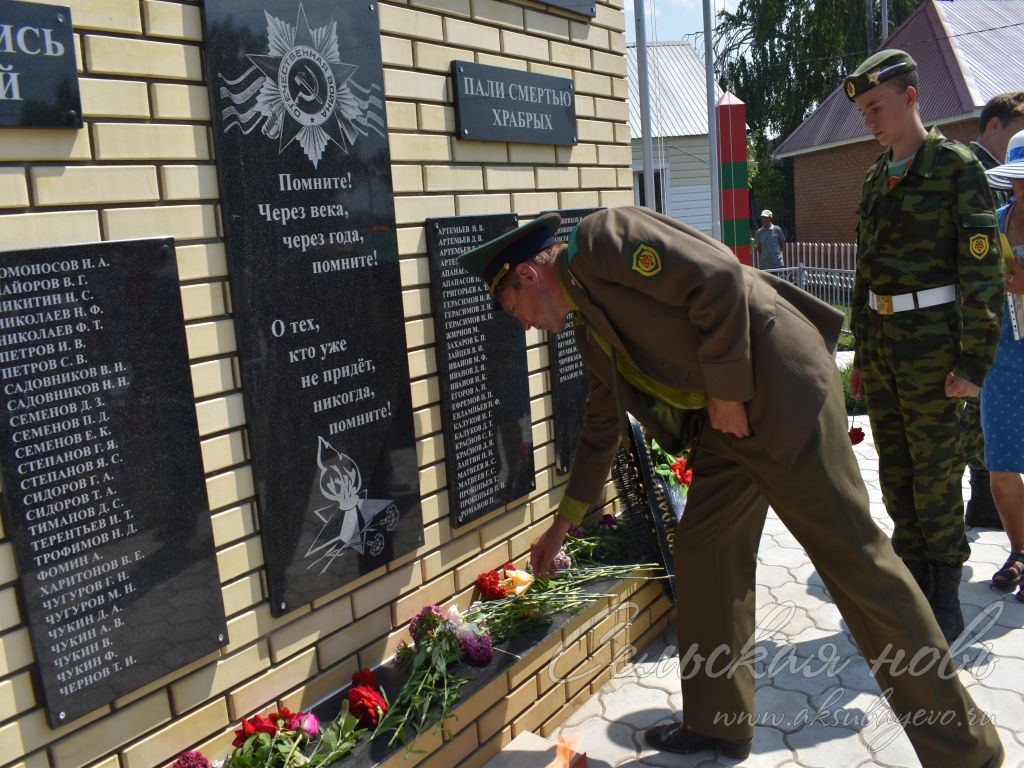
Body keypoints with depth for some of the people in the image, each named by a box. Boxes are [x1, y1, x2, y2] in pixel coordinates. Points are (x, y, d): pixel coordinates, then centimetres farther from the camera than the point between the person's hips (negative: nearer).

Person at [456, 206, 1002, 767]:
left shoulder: (602, 240, -10)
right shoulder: (589, 329, 17)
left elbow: (719, 279, -20)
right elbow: (600, 428, 26)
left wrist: (727, 390, -14)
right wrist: (562, 525, 32)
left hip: (781, 389, -9)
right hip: (724, 420, 9)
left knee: (856, 559, -4)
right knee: (702, 553, 10)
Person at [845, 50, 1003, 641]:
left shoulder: (956, 166, -8)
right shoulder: (876, 179, 13)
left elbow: (983, 271, -13)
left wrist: (972, 364, -17)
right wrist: (862, 354, 17)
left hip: (931, 343, -7)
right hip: (882, 342, 7)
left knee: (935, 475, 1)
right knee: (896, 473, 11)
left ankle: (947, 608, 15)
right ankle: (914, 589, 25)